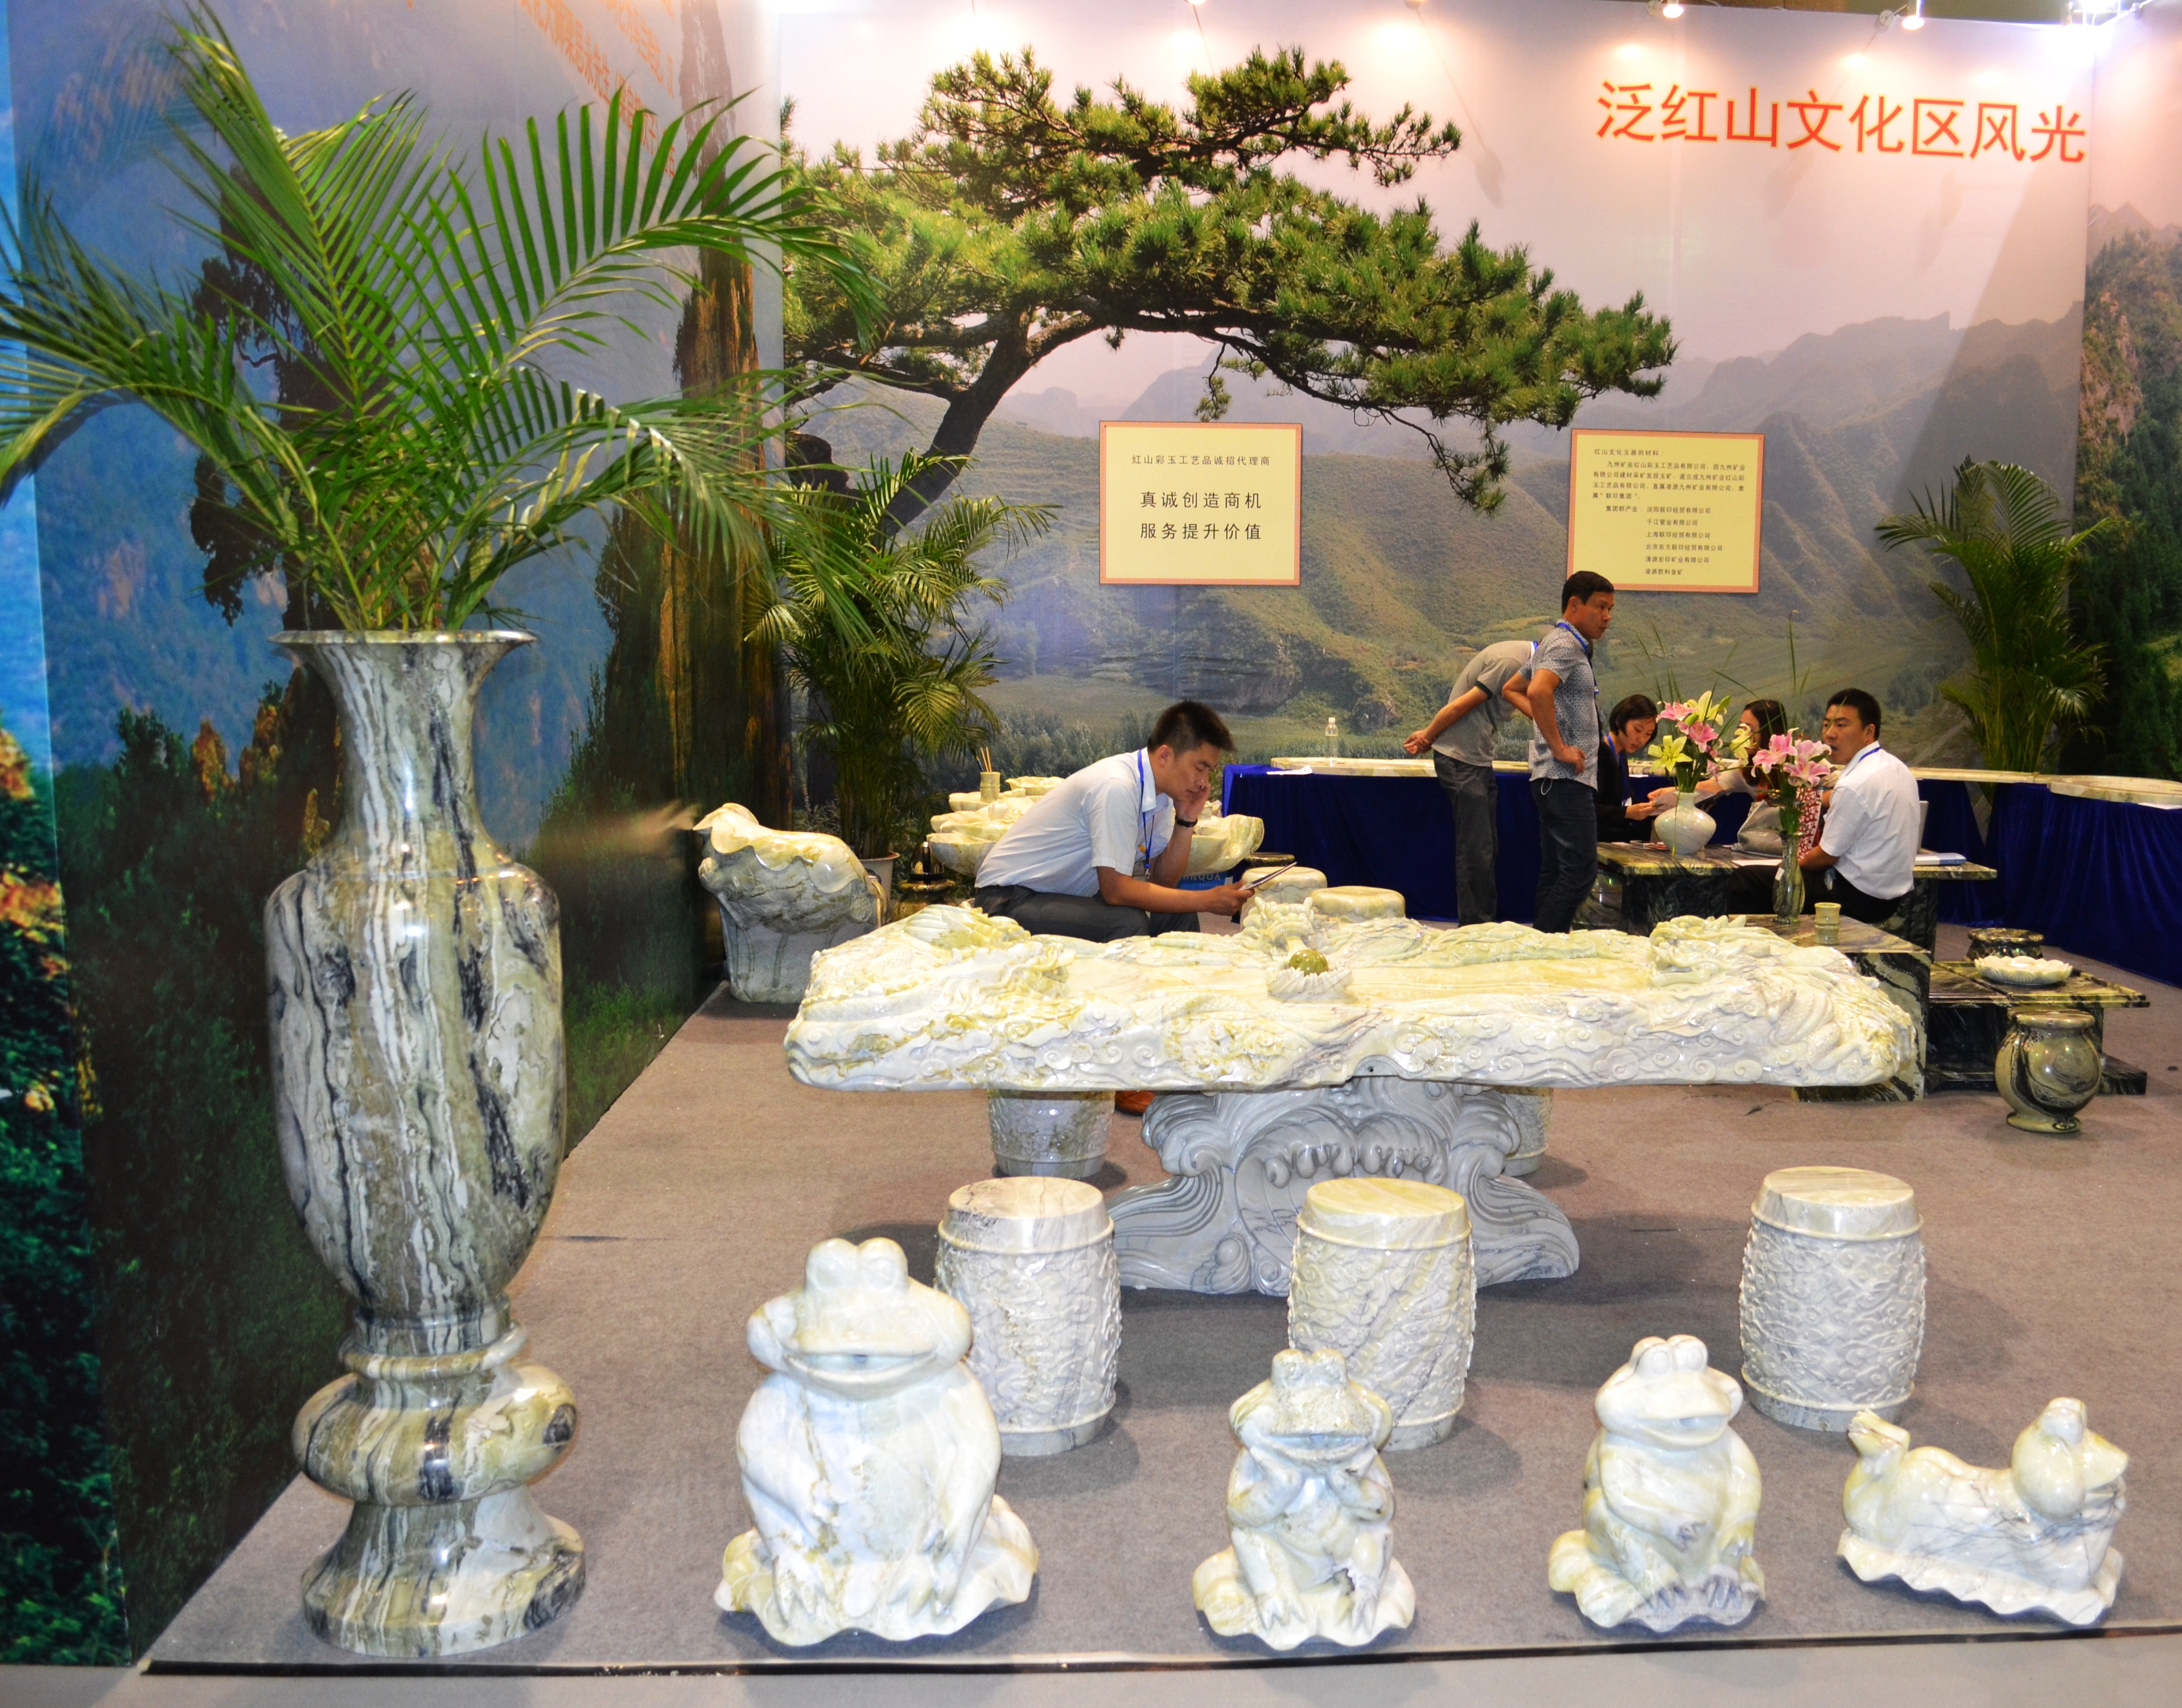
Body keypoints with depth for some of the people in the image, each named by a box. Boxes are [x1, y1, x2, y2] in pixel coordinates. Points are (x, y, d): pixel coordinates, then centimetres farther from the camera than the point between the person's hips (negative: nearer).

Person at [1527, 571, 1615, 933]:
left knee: (1555, 872, 11)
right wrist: (1560, 748, -23)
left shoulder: (1562, 643, 22)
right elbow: (1539, 692, -30)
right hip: (1566, 778, -11)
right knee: (1581, 869, -12)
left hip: (1558, 780, 11)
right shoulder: (1566, 645, -11)